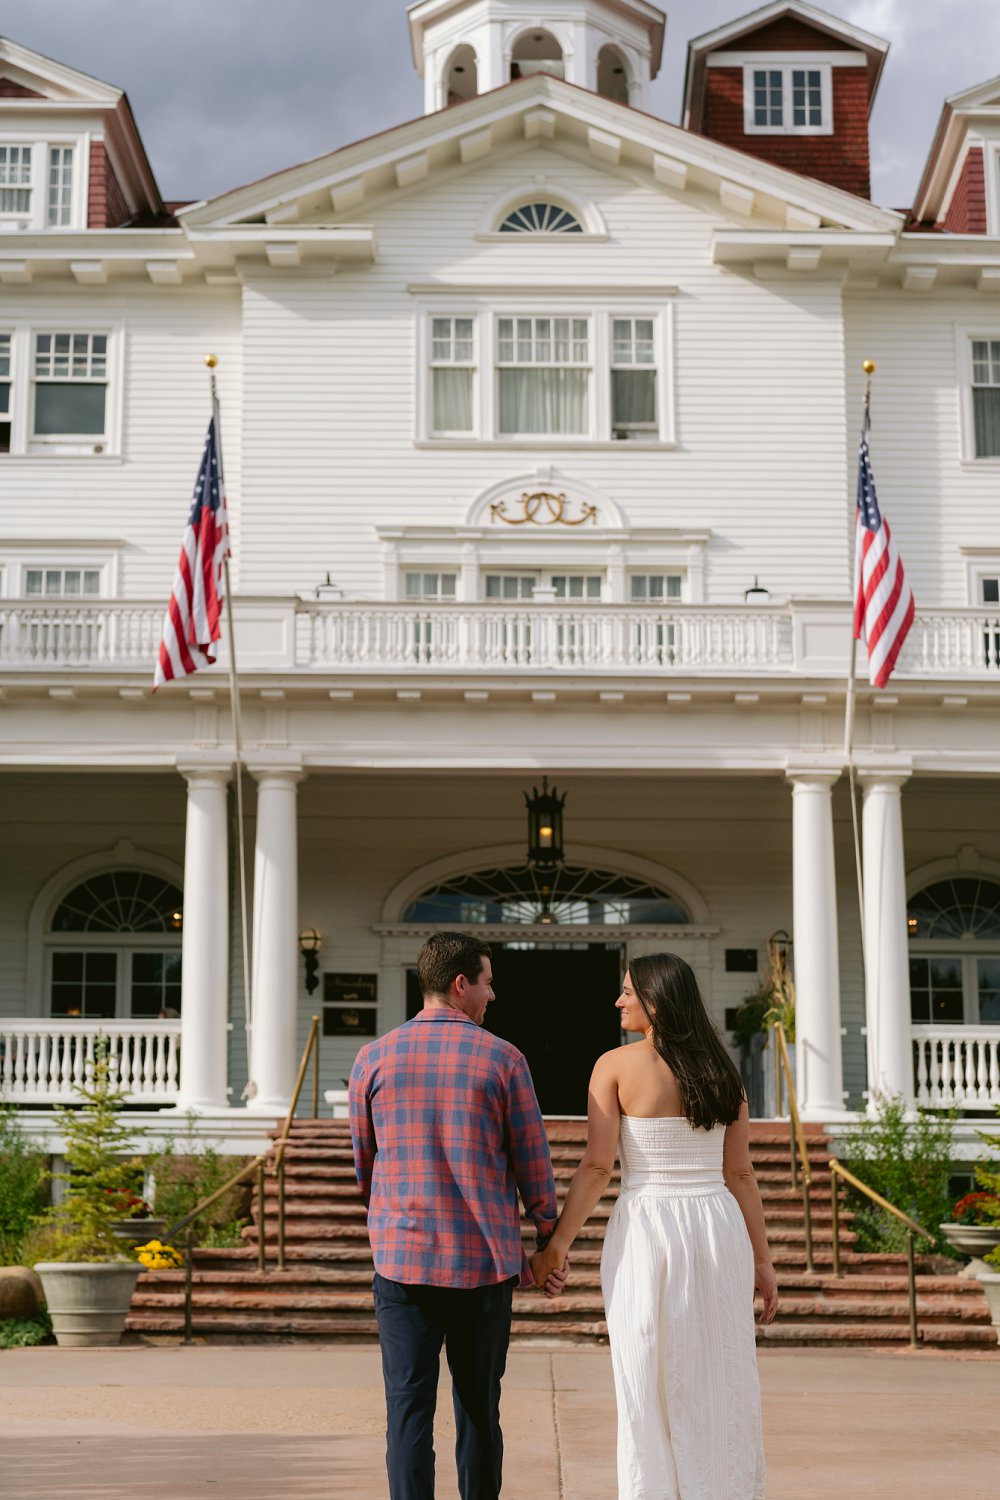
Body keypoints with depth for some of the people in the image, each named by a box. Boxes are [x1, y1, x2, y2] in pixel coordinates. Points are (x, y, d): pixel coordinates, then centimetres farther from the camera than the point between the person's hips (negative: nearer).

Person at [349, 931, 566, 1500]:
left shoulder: (375, 1058, 2)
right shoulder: (503, 1058, -4)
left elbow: (364, 1164, 12)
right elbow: (533, 1163, 0)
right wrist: (552, 1246, 12)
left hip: (403, 1260, 1)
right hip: (485, 1261, 0)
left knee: (409, 1410, 1)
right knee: (478, 1409, 12)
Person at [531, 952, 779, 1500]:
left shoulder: (615, 1065, -5)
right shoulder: (720, 1070, 6)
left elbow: (597, 1166, -11)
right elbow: (739, 1174, 5)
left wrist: (557, 1245, -5)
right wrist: (761, 1260, 9)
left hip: (644, 1233, -3)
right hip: (718, 1231, 3)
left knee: (651, 1392, 6)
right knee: (722, 1386, 12)